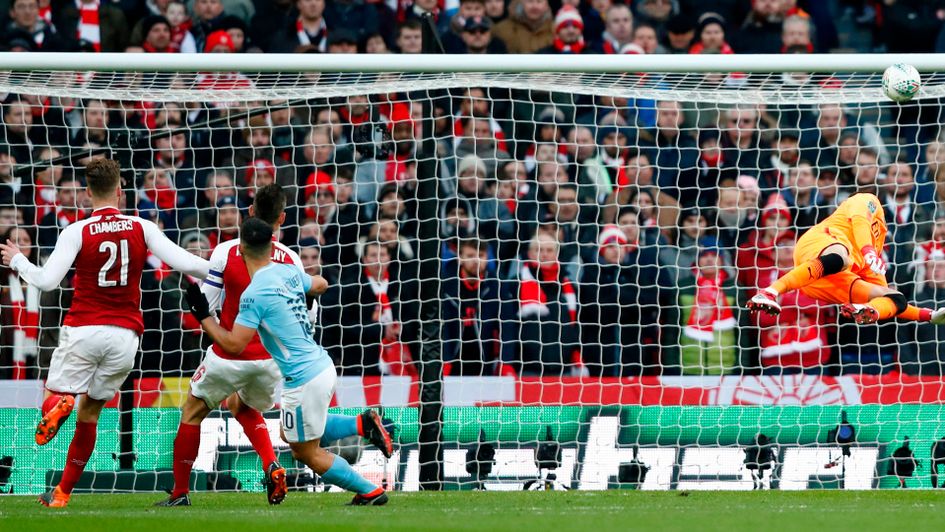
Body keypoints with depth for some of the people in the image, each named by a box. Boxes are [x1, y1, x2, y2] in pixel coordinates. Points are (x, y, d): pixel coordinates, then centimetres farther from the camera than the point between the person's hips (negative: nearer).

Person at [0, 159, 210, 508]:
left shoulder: (76, 232, -5)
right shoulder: (143, 229, 1)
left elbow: (47, 281, -11)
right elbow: (185, 263, -4)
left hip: (83, 330, -3)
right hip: (125, 333, 3)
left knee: (54, 397, 6)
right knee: (89, 412, 16)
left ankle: (60, 406, -35)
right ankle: (63, 492, 16)